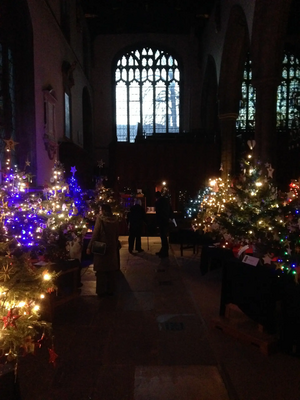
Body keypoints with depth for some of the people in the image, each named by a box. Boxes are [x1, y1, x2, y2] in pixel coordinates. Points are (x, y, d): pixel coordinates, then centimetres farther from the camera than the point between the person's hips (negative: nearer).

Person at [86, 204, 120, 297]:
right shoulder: (115, 220, 0)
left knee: (101, 271, 6)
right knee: (112, 270, 13)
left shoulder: (100, 219, -13)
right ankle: (110, 290, 20)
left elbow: (95, 234, -14)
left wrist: (89, 247, -8)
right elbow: (117, 235, 7)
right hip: (112, 248, 4)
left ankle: (101, 291, 12)